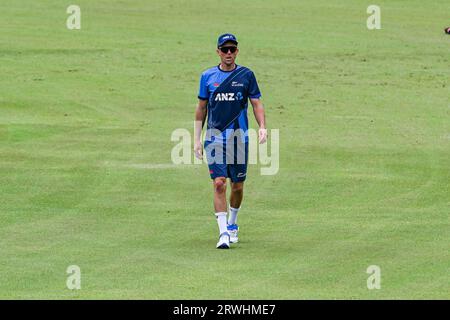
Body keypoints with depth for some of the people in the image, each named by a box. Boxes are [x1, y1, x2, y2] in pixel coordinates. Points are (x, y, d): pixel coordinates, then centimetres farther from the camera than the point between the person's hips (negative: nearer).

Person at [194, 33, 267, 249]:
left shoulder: (246, 75, 3)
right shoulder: (208, 76, 5)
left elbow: (256, 103, 4)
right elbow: (201, 108, 11)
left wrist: (262, 126, -13)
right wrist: (197, 138, 7)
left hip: (239, 135, 0)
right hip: (215, 136, 0)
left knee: (237, 185, 8)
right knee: (219, 184, -11)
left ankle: (232, 224, 31)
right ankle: (223, 232, -13)